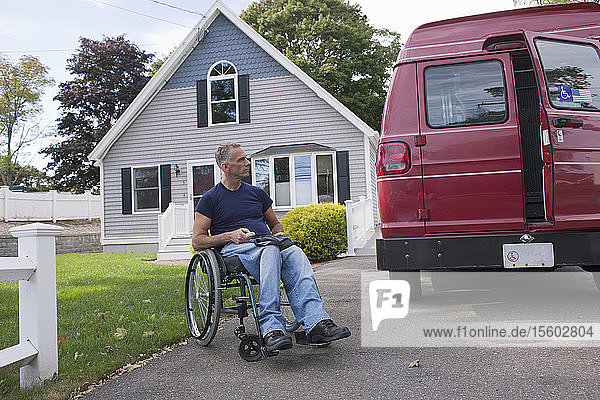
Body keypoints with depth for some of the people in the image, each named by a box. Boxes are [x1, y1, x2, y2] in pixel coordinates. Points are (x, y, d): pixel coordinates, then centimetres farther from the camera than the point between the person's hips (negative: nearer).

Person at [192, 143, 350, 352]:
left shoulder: (257, 193, 24)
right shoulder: (210, 199, 10)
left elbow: (275, 223, 33)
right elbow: (197, 241, 5)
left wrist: (278, 234, 8)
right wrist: (230, 236, -10)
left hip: (267, 244, 4)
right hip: (234, 249, -4)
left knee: (294, 252, -33)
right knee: (270, 251, -39)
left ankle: (316, 320, -48)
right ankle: (271, 327, -48)